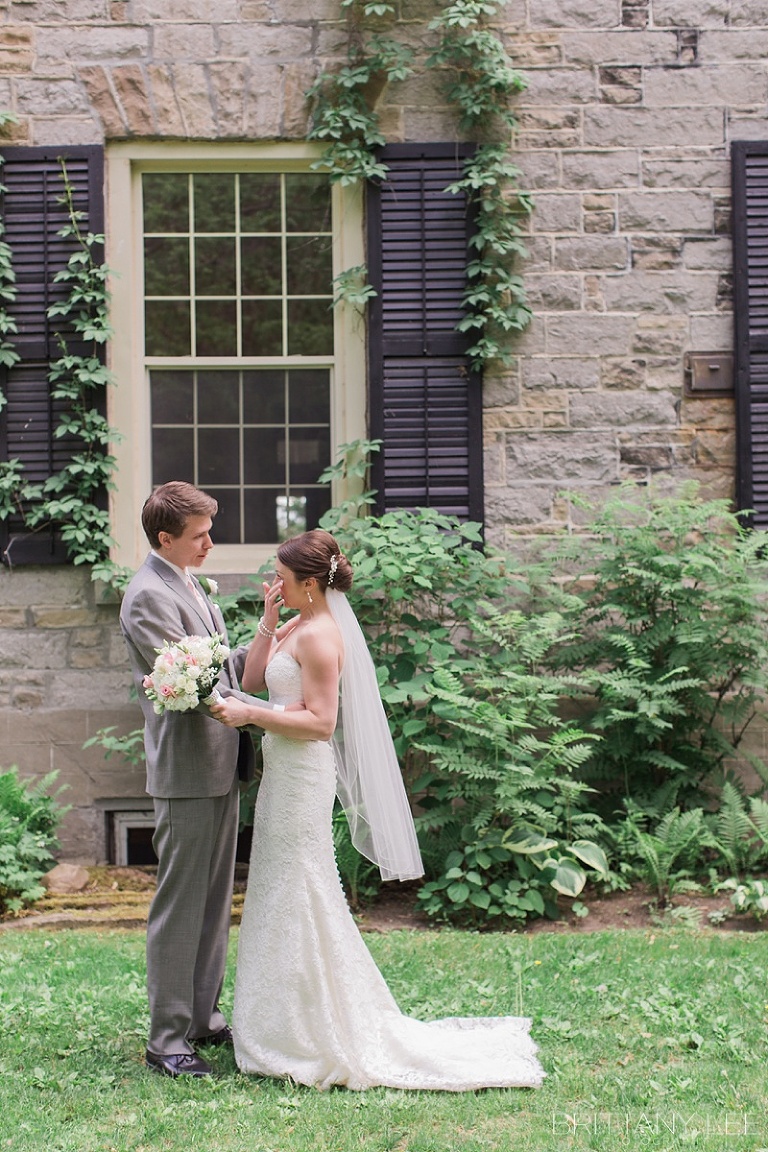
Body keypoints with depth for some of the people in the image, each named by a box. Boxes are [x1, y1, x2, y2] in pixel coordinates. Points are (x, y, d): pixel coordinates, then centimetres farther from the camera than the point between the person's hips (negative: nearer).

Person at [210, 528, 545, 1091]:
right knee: (283, 896, 16)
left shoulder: (319, 635, -18)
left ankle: (316, 1039, 7)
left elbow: (319, 722, -21)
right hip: (285, 771, 10)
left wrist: (250, 715, -23)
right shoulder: (298, 628, 12)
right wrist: (268, 621, 4)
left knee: (298, 898, -3)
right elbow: (253, 680, 12)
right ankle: (294, 1023, 26)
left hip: (302, 774, -10)